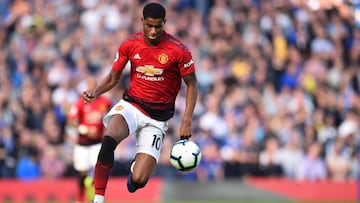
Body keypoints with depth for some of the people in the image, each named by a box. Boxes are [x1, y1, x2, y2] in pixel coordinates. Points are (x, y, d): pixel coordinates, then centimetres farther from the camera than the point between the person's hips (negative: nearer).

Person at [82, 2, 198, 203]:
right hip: (131, 105, 1)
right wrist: (95, 92, -11)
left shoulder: (179, 50, -11)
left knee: (138, 180, -13)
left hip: (158, 116, -1)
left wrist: (187, 121, -10)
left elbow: (192, 84, -1)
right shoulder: (130, 45, -3)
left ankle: (137, 166, 28)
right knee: (109, 140, -35)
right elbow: (113, 78, 9)